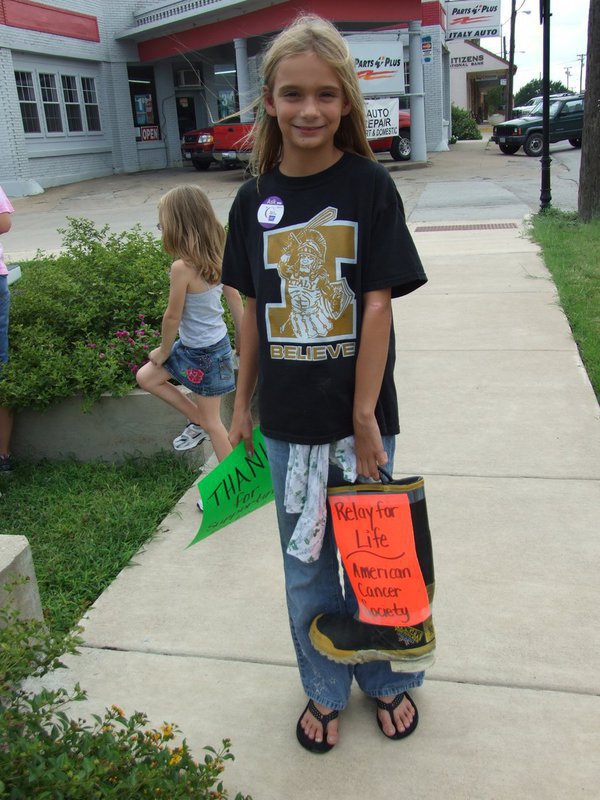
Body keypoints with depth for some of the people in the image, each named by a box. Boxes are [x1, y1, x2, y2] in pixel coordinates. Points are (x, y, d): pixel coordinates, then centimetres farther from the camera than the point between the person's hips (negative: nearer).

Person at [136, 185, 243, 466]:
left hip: (202, 353, -8)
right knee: (146, 377, 21)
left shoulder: (182, 267, -27)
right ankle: (196, 419, 28)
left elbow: (173, 316, -17)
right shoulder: (218, 256, -4)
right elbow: (236, 299, 4)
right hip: (218, 342, 8)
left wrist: (163, 351, 0)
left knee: (212, 423, 8)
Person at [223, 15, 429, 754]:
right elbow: (254, 311, 7)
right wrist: (241, 405, 10)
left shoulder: (369, 187, -7)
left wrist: (365, 417, -14)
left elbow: (377, 306, -11)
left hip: (359, 415, -2)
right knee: (306, 567, 16)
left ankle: (387, 678, 40)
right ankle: (325, 689, 38)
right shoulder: (255, 200, 1)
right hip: (287, 422, 3)